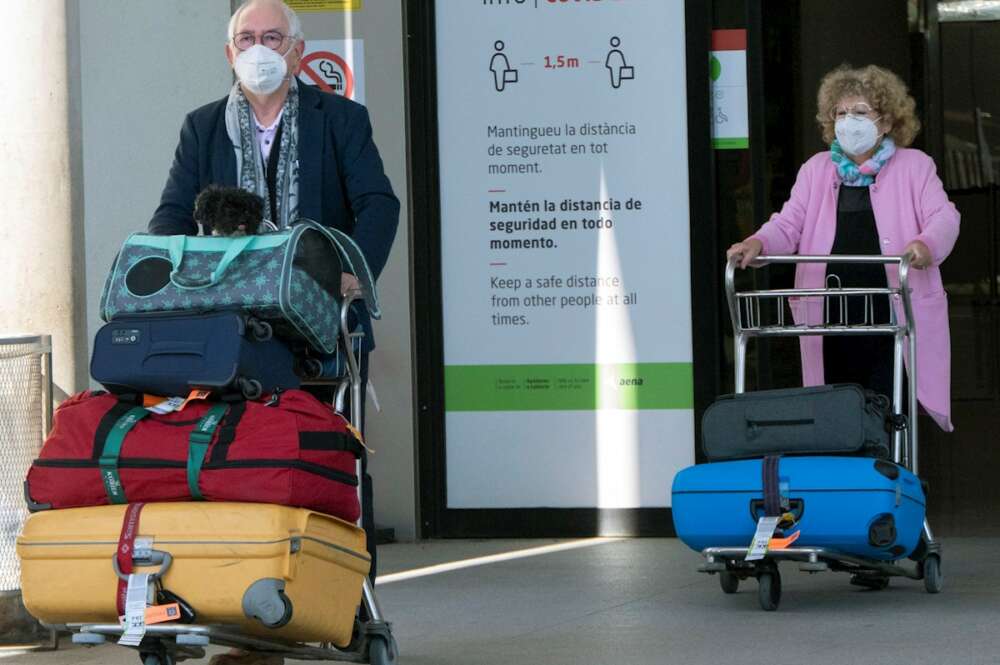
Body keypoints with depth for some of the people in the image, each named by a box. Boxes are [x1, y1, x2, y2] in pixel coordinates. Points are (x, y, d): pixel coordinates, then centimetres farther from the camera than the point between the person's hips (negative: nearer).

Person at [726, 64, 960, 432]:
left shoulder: (914, 167, 9)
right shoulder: (816, 170, 17)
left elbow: (944, 216, -1)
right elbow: (790, 223, 10)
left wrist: (926, 244, -25)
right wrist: (758, 243, -13)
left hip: (894, 313, -3)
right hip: (832, 318, 3)